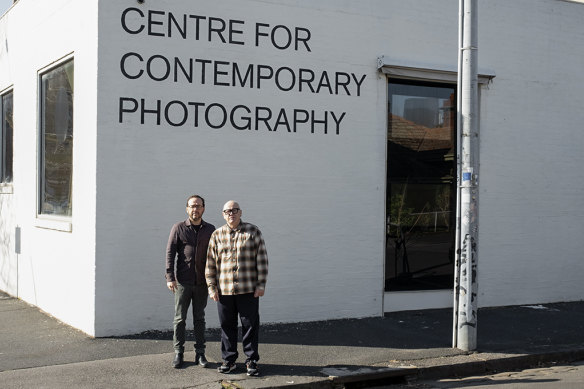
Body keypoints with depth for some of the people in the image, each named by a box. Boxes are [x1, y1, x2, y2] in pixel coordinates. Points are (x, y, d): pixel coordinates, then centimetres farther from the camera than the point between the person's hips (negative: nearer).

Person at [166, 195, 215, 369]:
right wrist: (170, 277, -10)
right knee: (180, 318, 3)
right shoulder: (179, 228, 0)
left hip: (202, 282, 2)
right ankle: (178, 353, 12)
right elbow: (170, 252, -2)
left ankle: (200, 353, 15)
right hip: (182, 281, -2)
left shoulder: (210, 229, 6)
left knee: (199, 318, 9)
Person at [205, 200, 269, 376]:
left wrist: (261, 284, -5)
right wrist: (211, 287, 3)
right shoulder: (217, 235, 7)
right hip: (224, 291, 2)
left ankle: (251, 361, 13)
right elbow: (210, 263, 9)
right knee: (227, 326, 8)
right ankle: (229, 360, 21)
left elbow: (261, 259, 1)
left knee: (250, 326, 3)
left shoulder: (253, 232, 2)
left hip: (248, 289, -2)